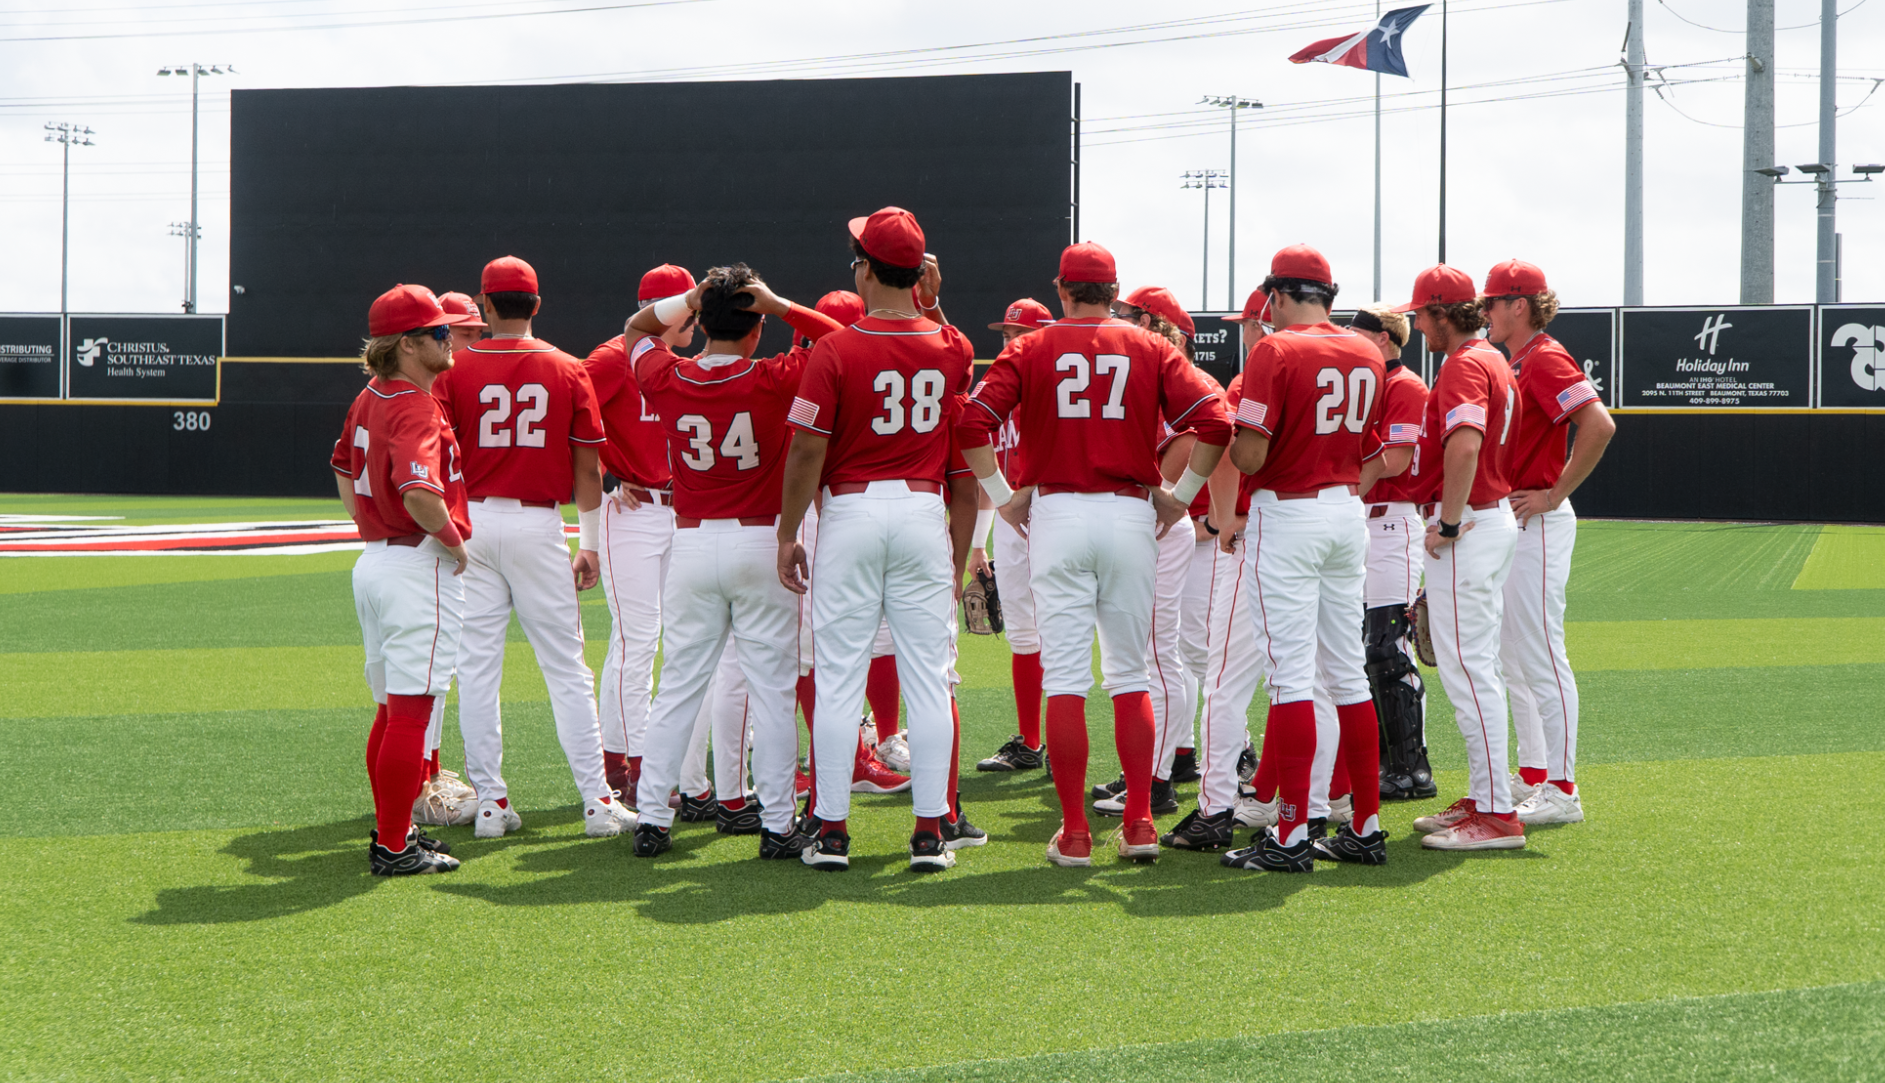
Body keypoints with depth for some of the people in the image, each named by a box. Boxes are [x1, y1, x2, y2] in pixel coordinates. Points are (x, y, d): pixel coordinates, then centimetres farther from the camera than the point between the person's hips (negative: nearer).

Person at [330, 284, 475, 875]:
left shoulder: (368, 399, 10)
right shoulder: (416, 407, -19)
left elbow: (344, 471, 25)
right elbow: (420, 495, -33)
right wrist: (455, 543, -17)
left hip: (373, 560, 10)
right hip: (420, 566, -10)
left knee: (392, 709, 17)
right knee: (410, 711, -6)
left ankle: (392, 832, 25)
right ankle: (394, 847, -4)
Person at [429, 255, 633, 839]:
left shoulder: (456, 369, -1)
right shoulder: (567, 370, 1)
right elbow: (587, 467, 2)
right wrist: (590, 544, 9)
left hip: (471, 523, 0)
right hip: (539, 525, 0)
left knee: (477, 667, 5)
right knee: (566, 669, 3)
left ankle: (491, 801, 6)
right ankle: (597, 801, 0)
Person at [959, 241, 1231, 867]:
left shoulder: (1029, 350, 3)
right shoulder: (1151, 349, 5)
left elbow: (974, 421, -9)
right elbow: (1215, 420, -6)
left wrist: (1002, 497, 0)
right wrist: (1180, 495, 3)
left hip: (1057, 514, -1)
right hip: (1131, 517, 1)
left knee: (1064, 677, 0)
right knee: (1130, 674, 11)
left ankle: (1074, 833, -1)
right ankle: (1139, 823, 6)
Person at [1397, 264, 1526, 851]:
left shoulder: (1464, 366, -16)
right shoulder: (1496, 361, 17)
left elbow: (1464, 445, -32)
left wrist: (1448, 521, -24)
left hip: (1468, 528, -11)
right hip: (1495, 514, 11)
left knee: (1467, 669, -10)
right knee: (1475, 666, 16)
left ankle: (1497, 815, -10)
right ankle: (1481, 798, 23)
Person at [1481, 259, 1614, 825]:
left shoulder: (1546, 359, -14)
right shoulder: (1513, 364, 17)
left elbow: (1599, 425, -27)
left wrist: (1555, 495, -22)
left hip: (1537, 524, -11)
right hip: (1508, 523, 11)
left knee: (1541, 658, -9)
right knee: (1513, 660, 14)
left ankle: (1561, 791, -7)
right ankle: (1533, 779, 21)